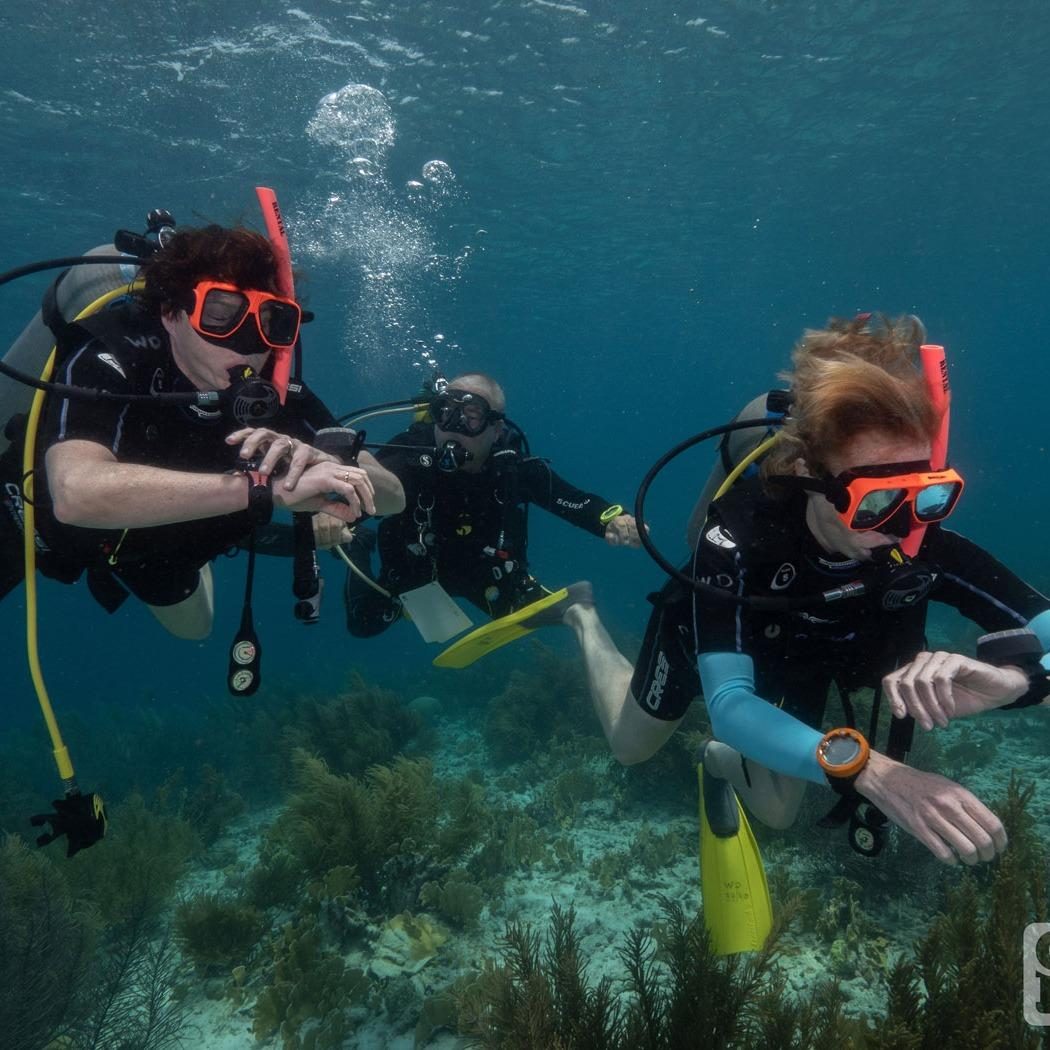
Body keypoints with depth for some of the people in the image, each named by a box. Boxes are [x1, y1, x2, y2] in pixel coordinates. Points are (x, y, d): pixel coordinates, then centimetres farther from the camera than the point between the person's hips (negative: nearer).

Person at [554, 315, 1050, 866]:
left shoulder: (927, 547, -36)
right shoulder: (737, 534, -46)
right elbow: (728, 706, -53)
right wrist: (863, 767, -69)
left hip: (800, 659, 3)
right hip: (707, 629, -3)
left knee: (776, 813, 16)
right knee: (630, 746, 23)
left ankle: (720, 759, 51)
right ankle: (586, 620, 46)